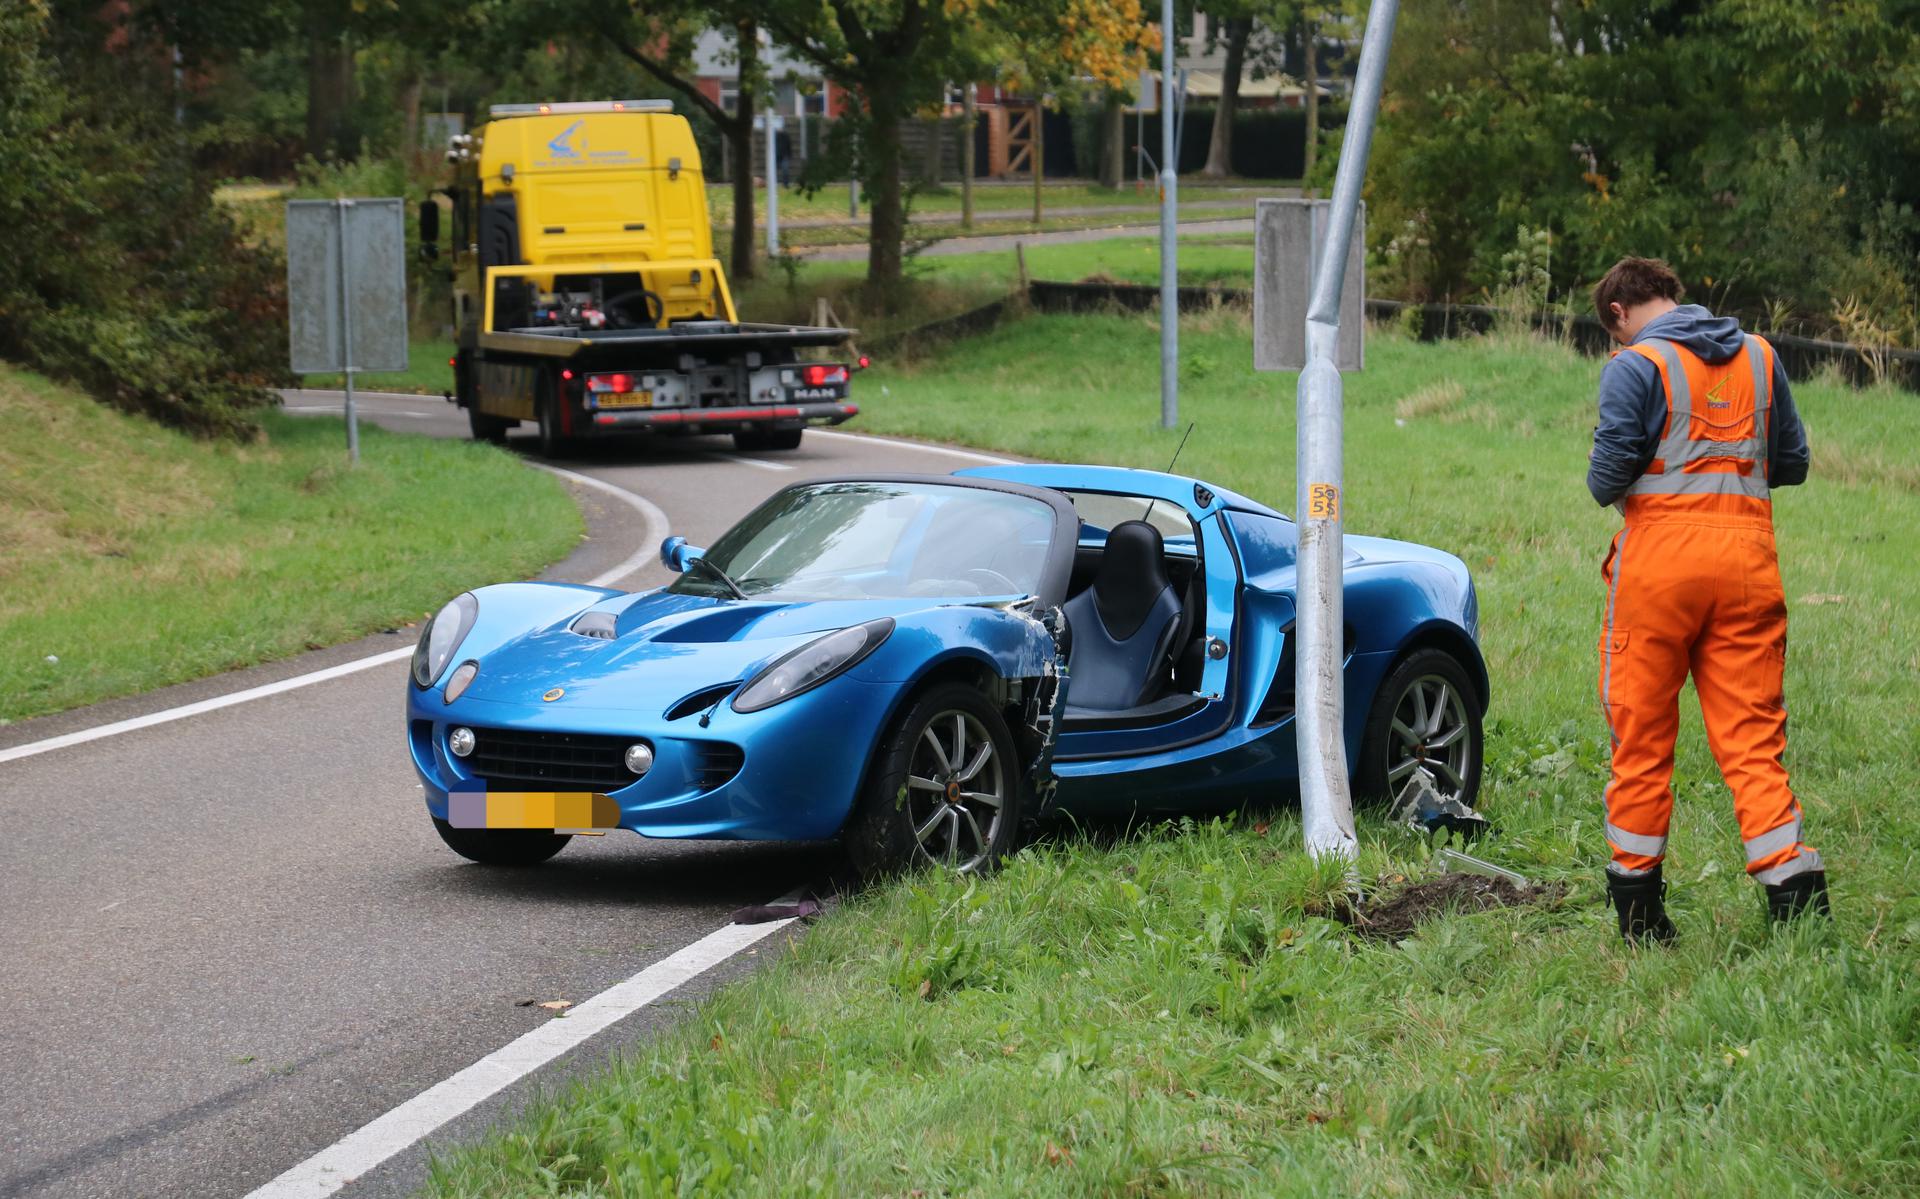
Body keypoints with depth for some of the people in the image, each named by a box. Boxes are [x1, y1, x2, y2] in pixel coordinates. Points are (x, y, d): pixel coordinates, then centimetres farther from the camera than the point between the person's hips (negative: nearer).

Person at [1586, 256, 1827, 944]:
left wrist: (1610, 487, 12)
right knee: (1751, 735, 3)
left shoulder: (1636, 365, -4)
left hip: (1660, 558, -4)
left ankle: (1638, 910, 12)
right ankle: (1795, 885, -13)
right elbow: (1792, 464, 18)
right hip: (1748, 558, 4)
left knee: (1641, 734, 6)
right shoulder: (1759, 357, 13)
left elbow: (1608, 475, -10)